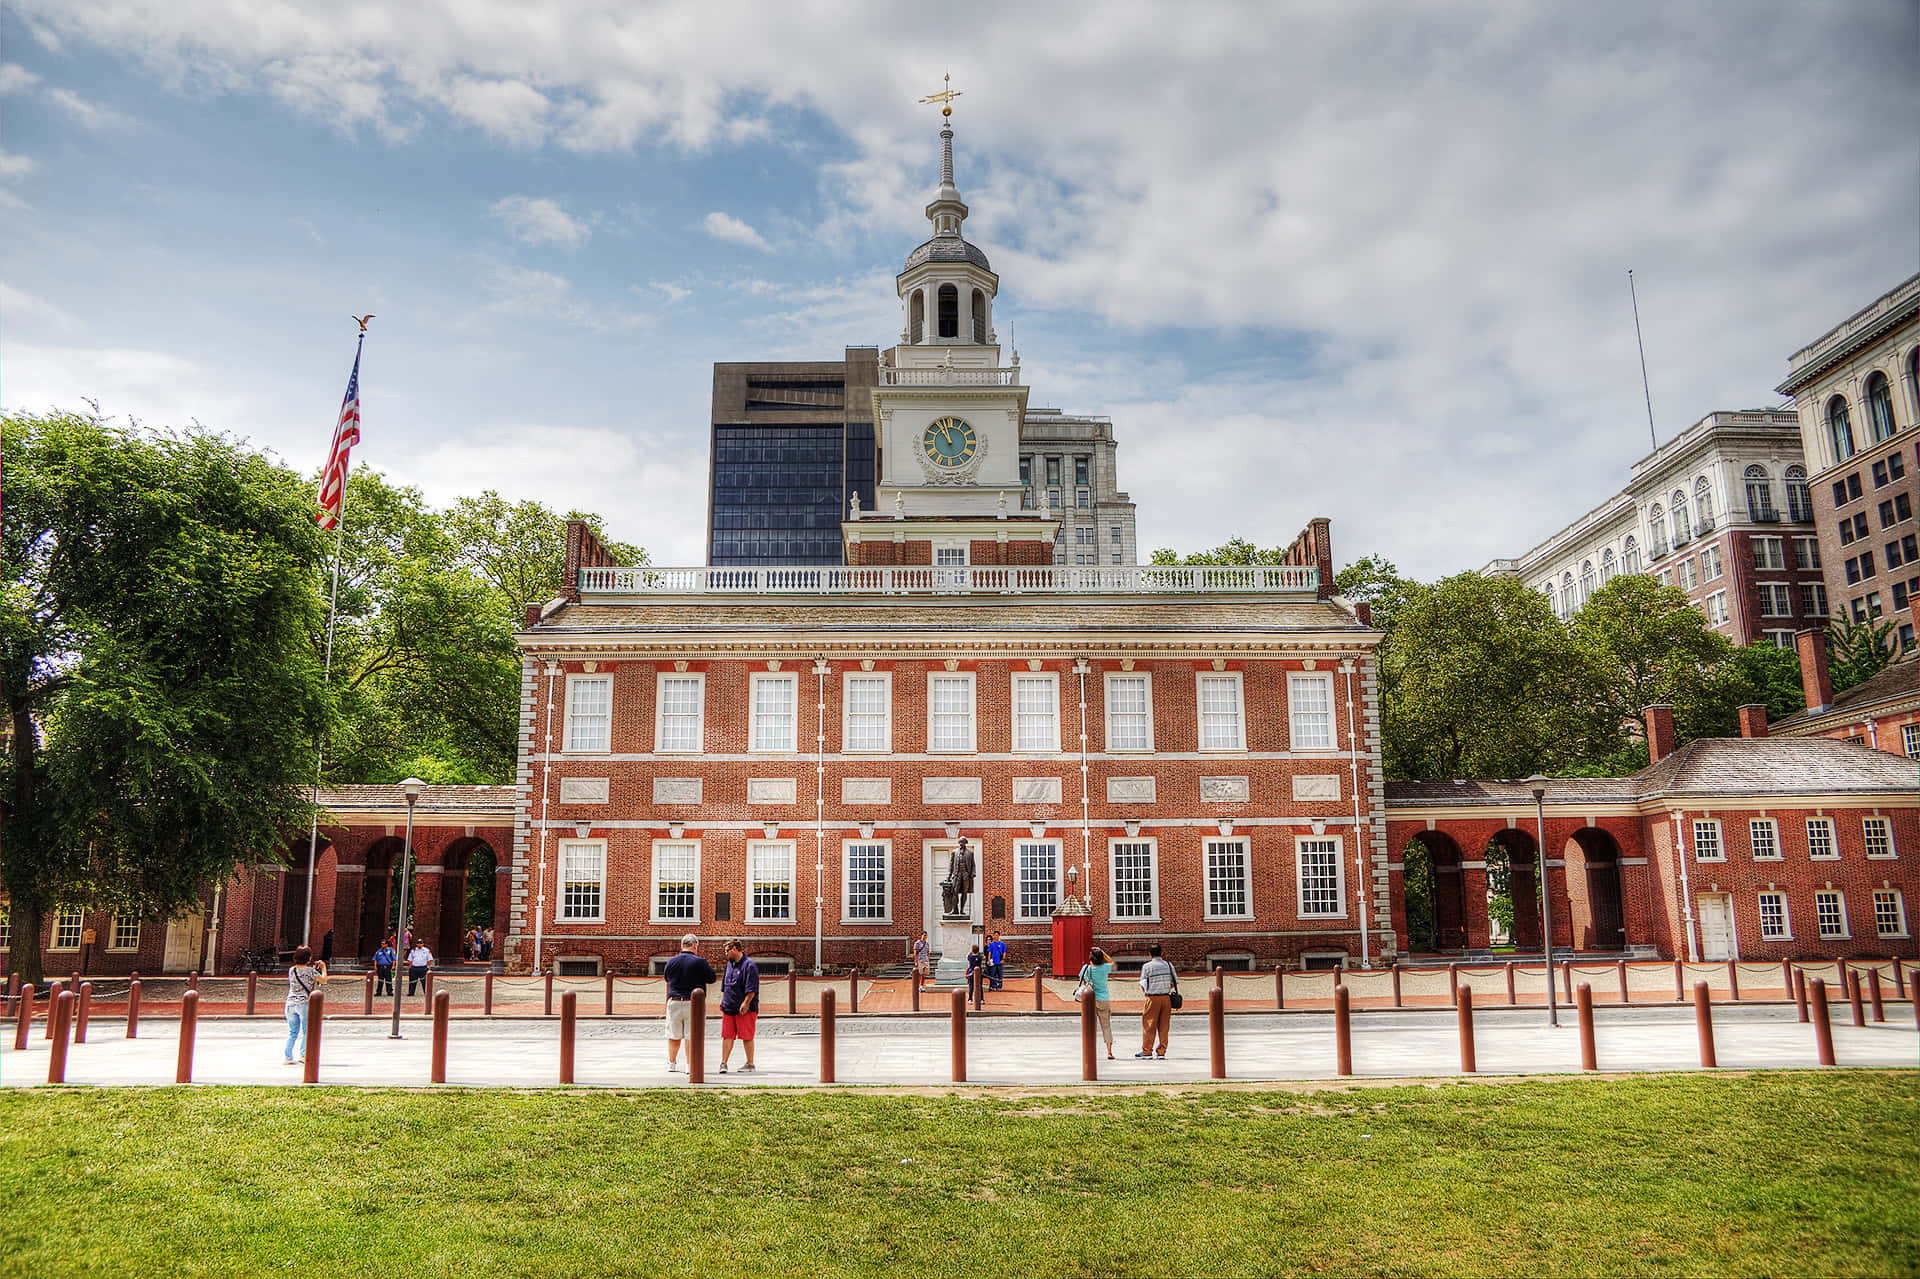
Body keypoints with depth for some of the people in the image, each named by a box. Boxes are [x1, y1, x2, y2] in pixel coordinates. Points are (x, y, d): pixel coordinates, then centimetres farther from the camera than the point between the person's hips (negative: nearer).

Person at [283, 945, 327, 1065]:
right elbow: (324, 980, -5)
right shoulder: (310, 971, -8)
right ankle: (303, 1054, -4)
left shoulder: (291, 970, 9)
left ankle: (288, 1056, 9)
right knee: (307, 1031, 3)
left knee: (292, 1032, 12)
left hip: (290, 1002, 5)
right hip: (304, 1003, -5)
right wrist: (323, 967, 9)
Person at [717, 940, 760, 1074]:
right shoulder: (729, 964, 15)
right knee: (727, 1035, 4)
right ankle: (723, 1063, 8)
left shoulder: (749, 965, -11)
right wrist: (723, 1000, 19)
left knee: (747, 1037, 0)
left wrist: (745, 1004, -18)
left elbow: (752, 989, -15)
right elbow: (724, 984, 25)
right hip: (728, 1008, 7)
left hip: (744, 1009, -7)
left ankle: (750, 1063, 10)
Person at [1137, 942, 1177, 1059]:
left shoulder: (1147, 966, -6)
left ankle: (1146, 1051, 9)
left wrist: (1145, 993, 13)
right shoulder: (1169, 965, 6)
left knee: (1149, 1025, 5)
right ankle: (1161, 1053, 9)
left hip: (1153, 998, -4)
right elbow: (1175, 983, 8)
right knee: (1164, 1027, 7)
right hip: (1167, 998, 4)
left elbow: (1142, 985, -5)